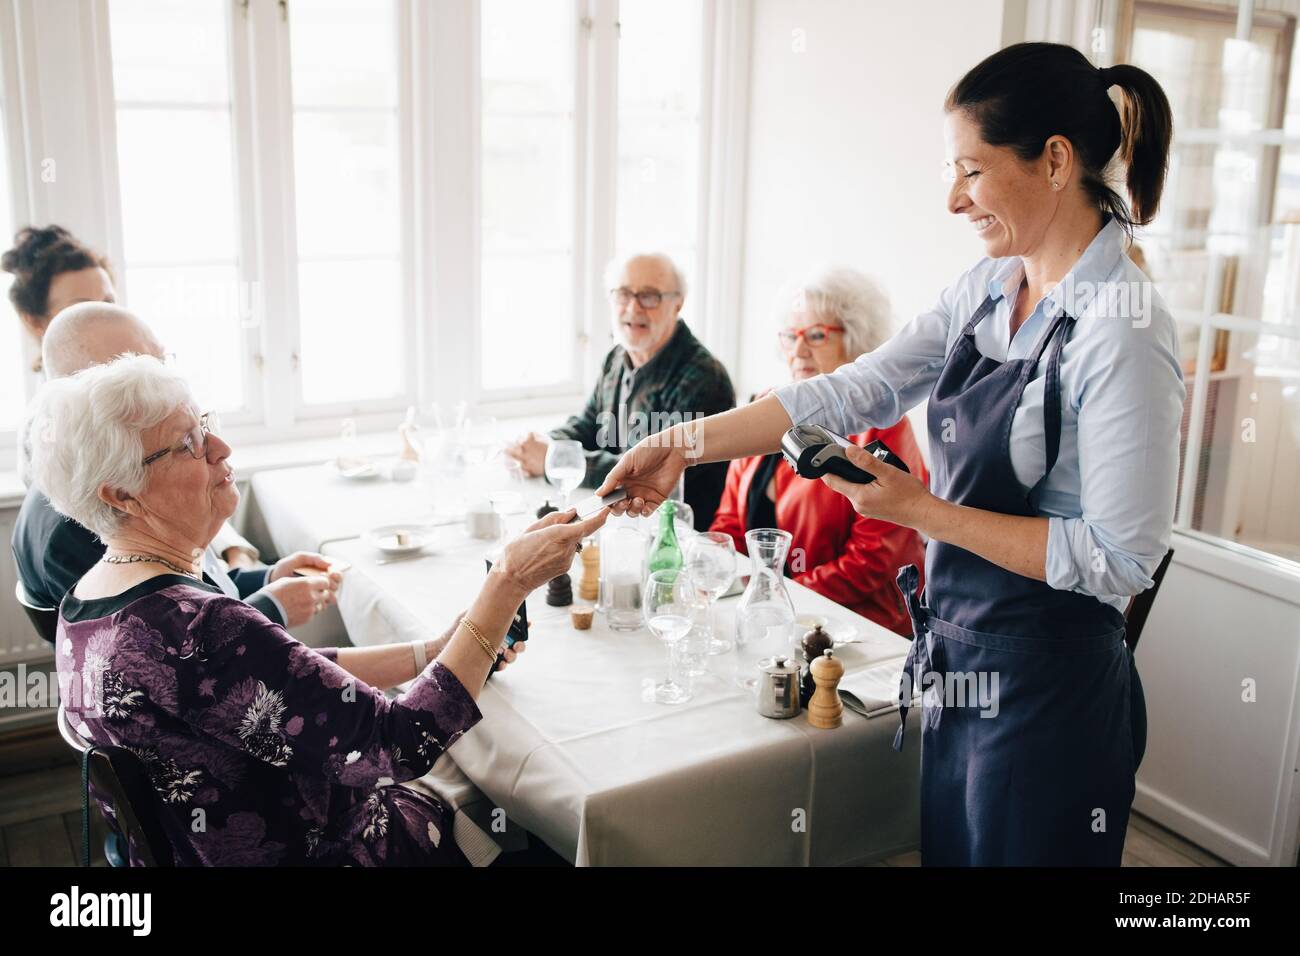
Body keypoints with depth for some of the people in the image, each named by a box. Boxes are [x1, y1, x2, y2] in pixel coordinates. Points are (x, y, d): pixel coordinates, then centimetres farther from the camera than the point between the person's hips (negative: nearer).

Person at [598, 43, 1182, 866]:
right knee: (948, 848, 22)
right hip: (958, 660, 7)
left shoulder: (1123, 330, -21)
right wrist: (686, 444, -3)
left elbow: (1121, 559, -21)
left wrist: (926, 511, -20)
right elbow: (856, 390, 1)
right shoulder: (989, 288, 2)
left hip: (1047, 684, -7)